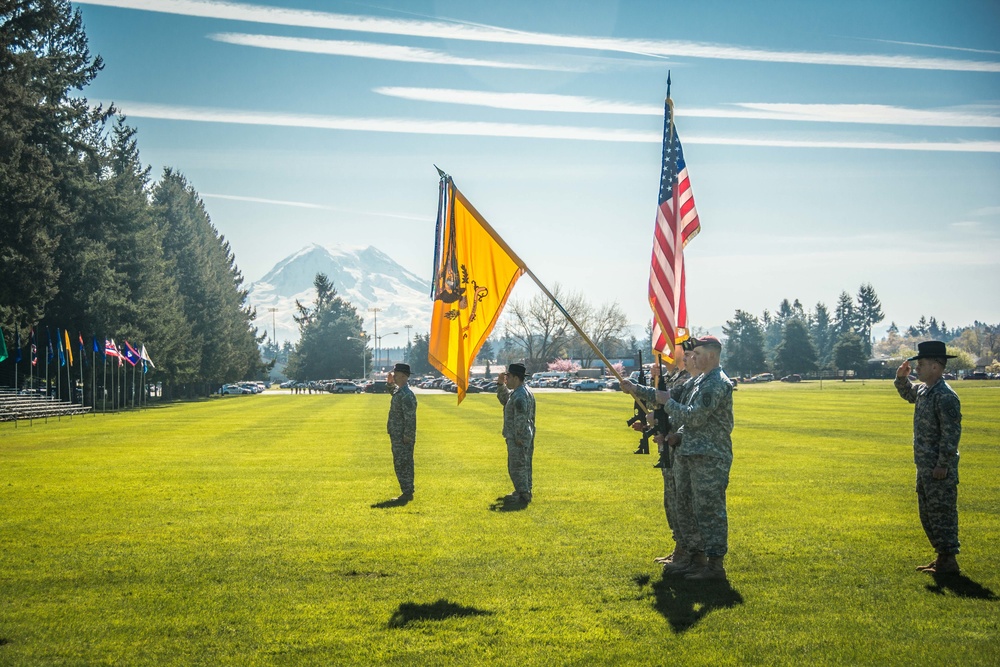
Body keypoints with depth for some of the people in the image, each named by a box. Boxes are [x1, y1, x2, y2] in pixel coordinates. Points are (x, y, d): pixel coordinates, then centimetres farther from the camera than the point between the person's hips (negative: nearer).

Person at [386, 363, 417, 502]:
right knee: (402, 465, 13)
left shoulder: (406, 395, -19)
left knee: (402, 465, -5)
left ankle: (407, 493, 0)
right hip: (398, 437, 10)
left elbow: (410, 419, -22)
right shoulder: (398, 392, 11)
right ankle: (407, 492, 19)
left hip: (402, 438, -10)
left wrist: (407, 437, -22)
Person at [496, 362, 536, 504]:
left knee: (517, 466, -4)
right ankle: (525, 491, 24)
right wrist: (500, 384, 13)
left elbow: (521, 419, -25)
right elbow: (504, 399, 26)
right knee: (524, 465, 16)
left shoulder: (520, 396, -22)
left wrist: (518, 438, -21)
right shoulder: (517, 392, 11)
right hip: (525, 437, 11)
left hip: (517, 439, -11)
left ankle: (523, 494, -1)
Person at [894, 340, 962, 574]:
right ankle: (941, 556, 26)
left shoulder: (945, 396, -19)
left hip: (939, 470, -10)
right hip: (924, 467, 10)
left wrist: (943, 465, -22)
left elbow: (952, 433, -22)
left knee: (942, 513, -3)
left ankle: (949, 561, 4)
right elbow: (908, 394, 34)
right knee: (927, 514, 17)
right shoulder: (923, 390, 10)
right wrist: (901, 378, 13)